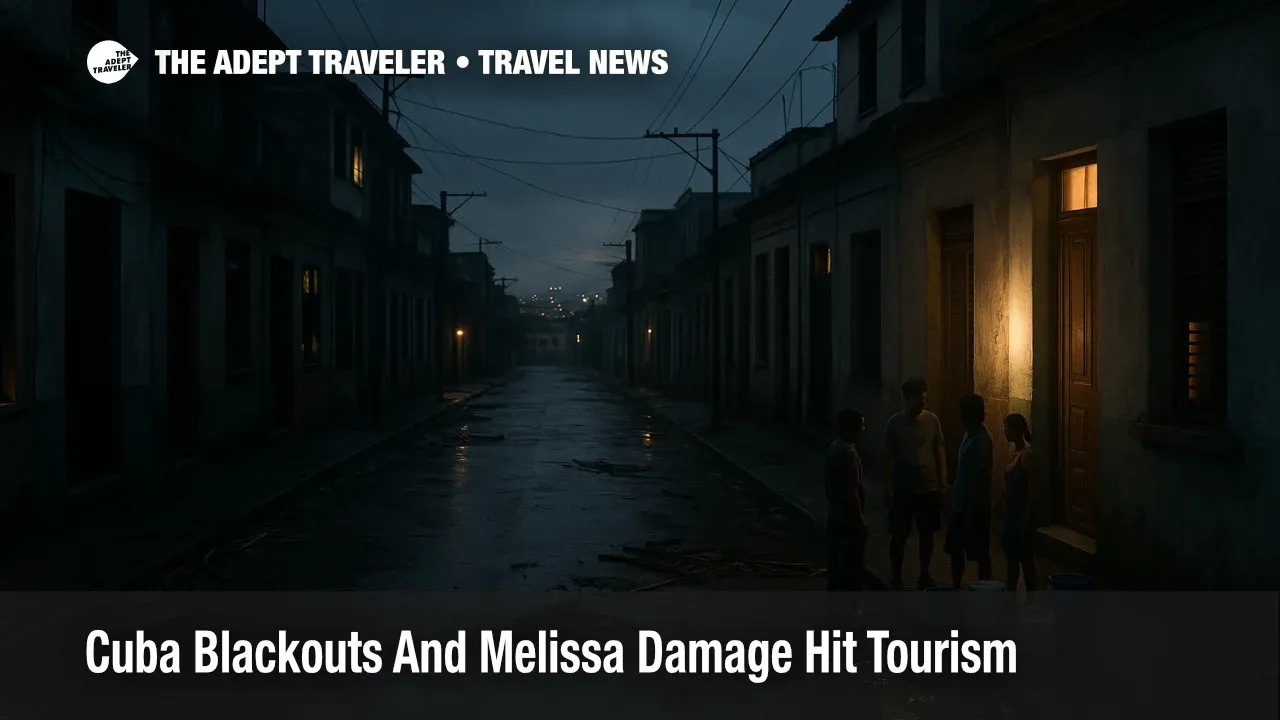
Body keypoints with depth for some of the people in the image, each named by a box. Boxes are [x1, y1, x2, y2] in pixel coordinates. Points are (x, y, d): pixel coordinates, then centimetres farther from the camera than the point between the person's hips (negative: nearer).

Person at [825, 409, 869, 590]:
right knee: (851, 569, -2)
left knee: (835, 564, 16)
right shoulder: (849, 453, -22)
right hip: (848, 519, -10)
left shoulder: (833, 448, 7)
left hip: (834, 515, 10)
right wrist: (860, 521, -17)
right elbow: (851, 491, -23)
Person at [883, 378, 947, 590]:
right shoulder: (895, 422, -8)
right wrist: (887, 489, -8)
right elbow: (888, 457, -6)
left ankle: (924, 575, 26)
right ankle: (896, 578, 17)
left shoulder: (932, 419, 1)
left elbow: (940, 451, 7)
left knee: (927, 533, 12)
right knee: (898, 536, 4)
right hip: (902, 490, -3)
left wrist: (943, 481, 3)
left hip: (929, 489, 3)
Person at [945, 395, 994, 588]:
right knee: (956, 550, 18)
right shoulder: (969, 435, 9)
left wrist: (972, 513, -21)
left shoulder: (982, 441, -20)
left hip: (975, 509, -10)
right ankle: (956, 590, 31)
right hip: (960, 505, 10)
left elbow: (982, 479, -22)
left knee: (981, 554, 2)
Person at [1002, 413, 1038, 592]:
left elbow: (1032, 489, -18)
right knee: (1011, 556, 15)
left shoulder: (1027, 455, -17)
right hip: (1011, 512, 9)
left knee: (1026, 558, 0)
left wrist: (1026, 518, -19)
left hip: (1022, 513, -9)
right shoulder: (1014, 453, 10)